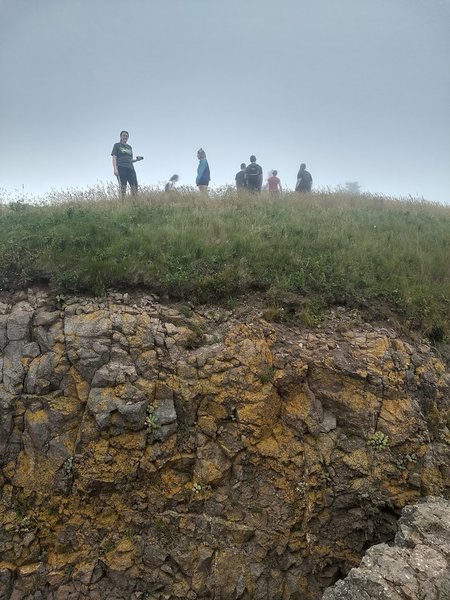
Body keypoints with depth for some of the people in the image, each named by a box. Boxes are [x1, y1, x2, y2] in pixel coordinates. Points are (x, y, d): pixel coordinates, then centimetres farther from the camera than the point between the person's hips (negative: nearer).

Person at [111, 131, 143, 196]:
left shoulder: (129, 147, 25)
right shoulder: (117, 145, 11)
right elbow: (114, 158, 2)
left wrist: (137, 159, 9)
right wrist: (115, 169, -12)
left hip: (130, 168, 5)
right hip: (121, 167, -5)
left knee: (134, 185, -11)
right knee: (123, 186, -13)